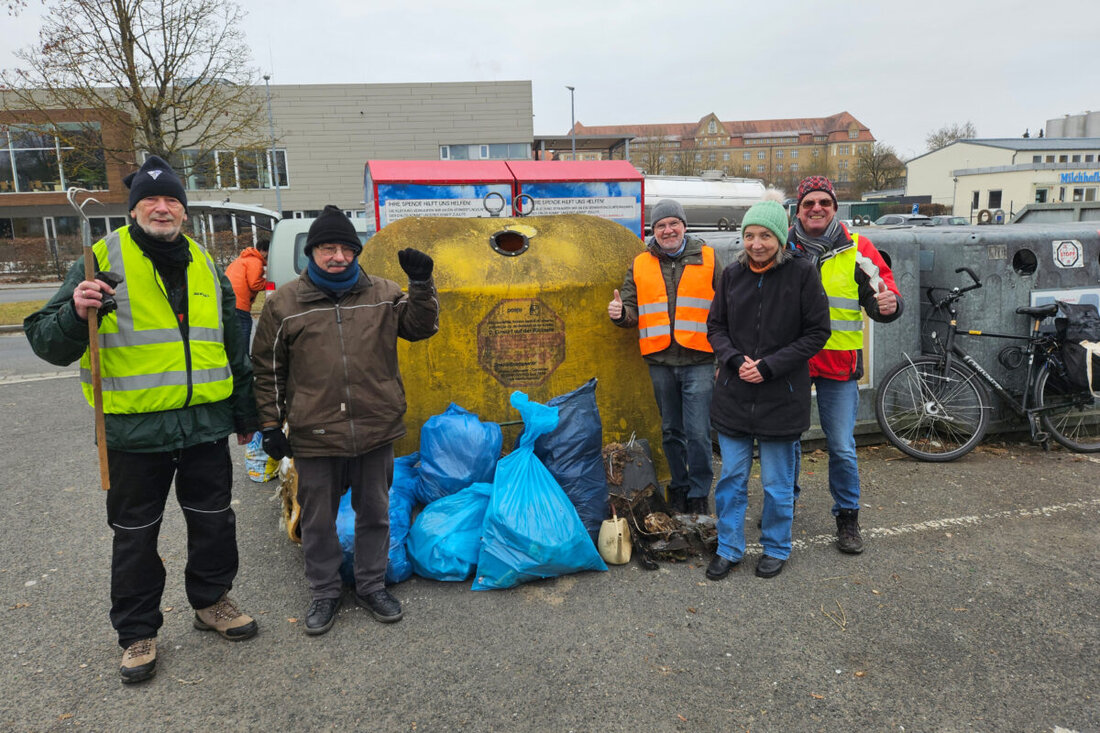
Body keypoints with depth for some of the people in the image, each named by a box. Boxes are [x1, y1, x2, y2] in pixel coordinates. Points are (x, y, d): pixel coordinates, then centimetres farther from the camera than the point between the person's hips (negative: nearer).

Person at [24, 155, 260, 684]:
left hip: (205, 425, 4)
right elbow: (48, 343, -6)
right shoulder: (102, 261, -4)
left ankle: (211, 601, 37)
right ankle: (137, 631, 28)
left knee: (214, 521, 15)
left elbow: (233, 347, 17)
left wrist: (244, 414, 19)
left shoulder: (205, 267, 9)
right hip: (135, 430, -3)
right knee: (135, 535, 10)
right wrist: (76, 313, -28)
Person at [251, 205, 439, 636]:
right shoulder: (284, 304, 0)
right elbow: (269, 370, 4)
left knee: (374, 514, 15)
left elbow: (420, 327, 2)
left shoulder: (383, 295, 3)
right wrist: (271, 425, 3)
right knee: (318, 520, 13)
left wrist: (422, 285, -12)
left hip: (376, 431, 1)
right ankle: (324, 593, 32)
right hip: (315, 436, -1)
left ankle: (372, 586, 34)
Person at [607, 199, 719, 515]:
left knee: (698, 432, -5)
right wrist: (620, 314, -16)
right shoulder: (640, 265, 10)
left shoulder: (707, 258, 5)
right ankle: (678, 489, 29)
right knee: (671, 431, 14)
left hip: (698, 361, -2)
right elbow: (632, 311, 9)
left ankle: (698, 496, 9)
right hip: (659, 361, 3)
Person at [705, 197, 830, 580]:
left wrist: (769, 366, -15)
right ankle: (729, 548, 27)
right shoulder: (733, 273, 2)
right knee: (731, 477, 11)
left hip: (782, 396, -3)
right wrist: (735, 360, -11)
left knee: (777, 482, 11)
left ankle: (776, 548, 31)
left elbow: (817, 332, -7)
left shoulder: (802, 272, -8)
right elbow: (715, 326, 8)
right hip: (734, 393, 3)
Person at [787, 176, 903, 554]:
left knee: (842, 448, 3)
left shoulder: (857, 250, -1)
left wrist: (888, 303, -23)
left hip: (838, 365, -1)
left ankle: (847, 516, 21)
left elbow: (881, 296, -1)